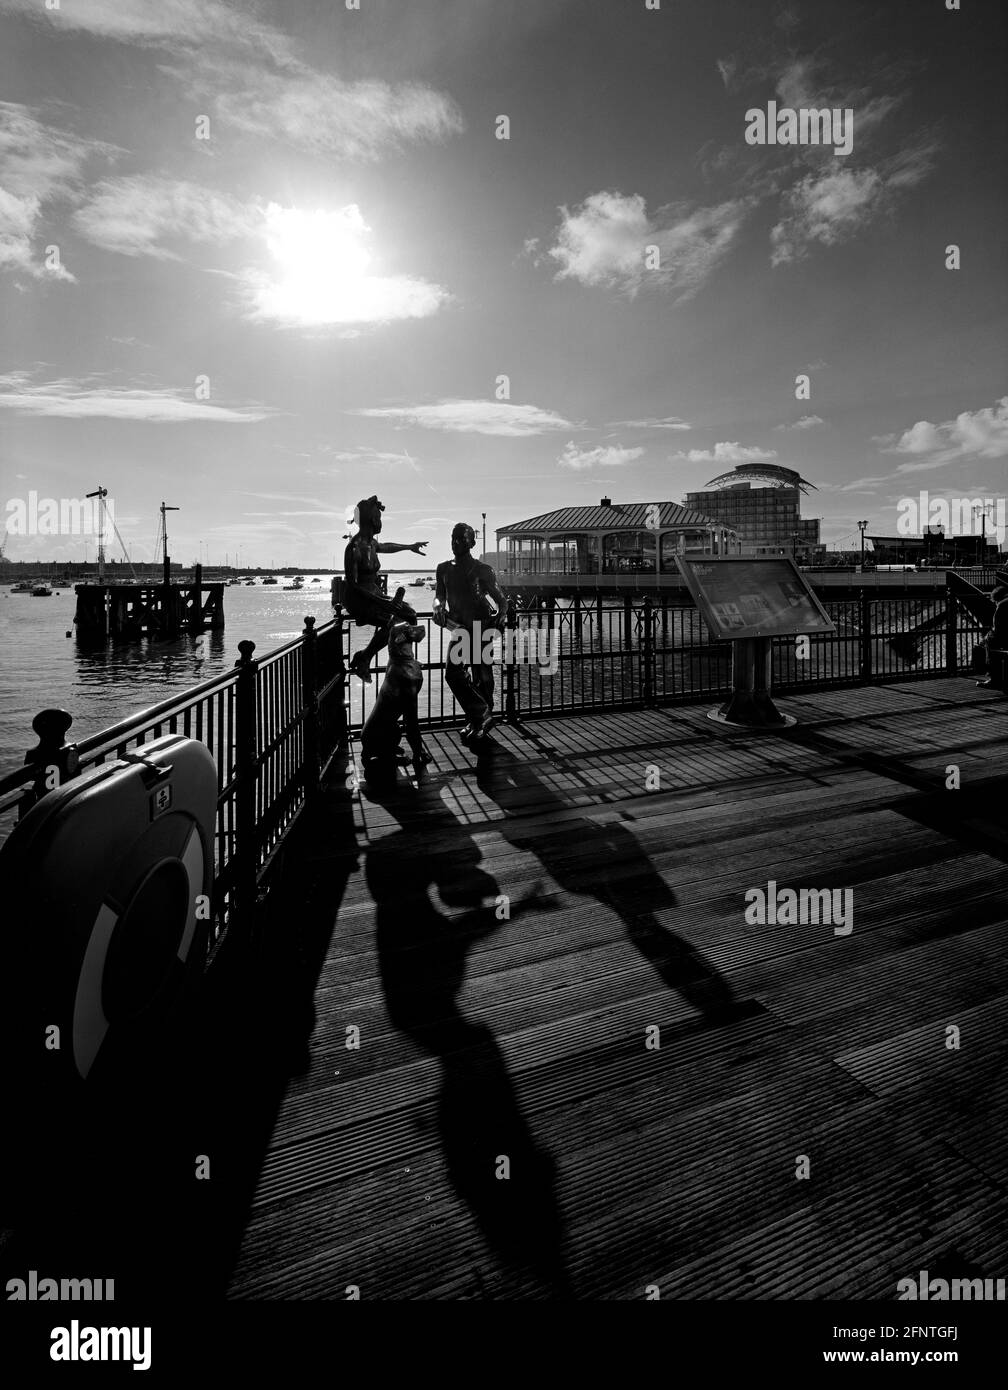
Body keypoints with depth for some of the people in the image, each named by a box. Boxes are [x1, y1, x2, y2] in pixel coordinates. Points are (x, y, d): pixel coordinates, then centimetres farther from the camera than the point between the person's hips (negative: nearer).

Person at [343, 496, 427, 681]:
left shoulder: (371, 543, 8)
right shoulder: (355, 547, -19)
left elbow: (385, 546, 33)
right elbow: (353, 584, -22)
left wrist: (410, 547, 46)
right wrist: (382, 602, -27)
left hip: (372, 594, 9)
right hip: (357, 599, -9)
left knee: (409, 614, 2)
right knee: (394, 621, -25)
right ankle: (362, 660, -10)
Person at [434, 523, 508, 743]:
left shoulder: (482, 570, -3)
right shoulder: (444, 568, 11)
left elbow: (501, 599, -3)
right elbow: (439, 596, 8)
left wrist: (501, 615, -24)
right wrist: (439, 607, -16)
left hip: (482, 625, -4)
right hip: (461, 627, 4)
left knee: (482, 676, -3)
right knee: (453, 671, -8)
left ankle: (480, 718, 8)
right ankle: (481, 717, 4)